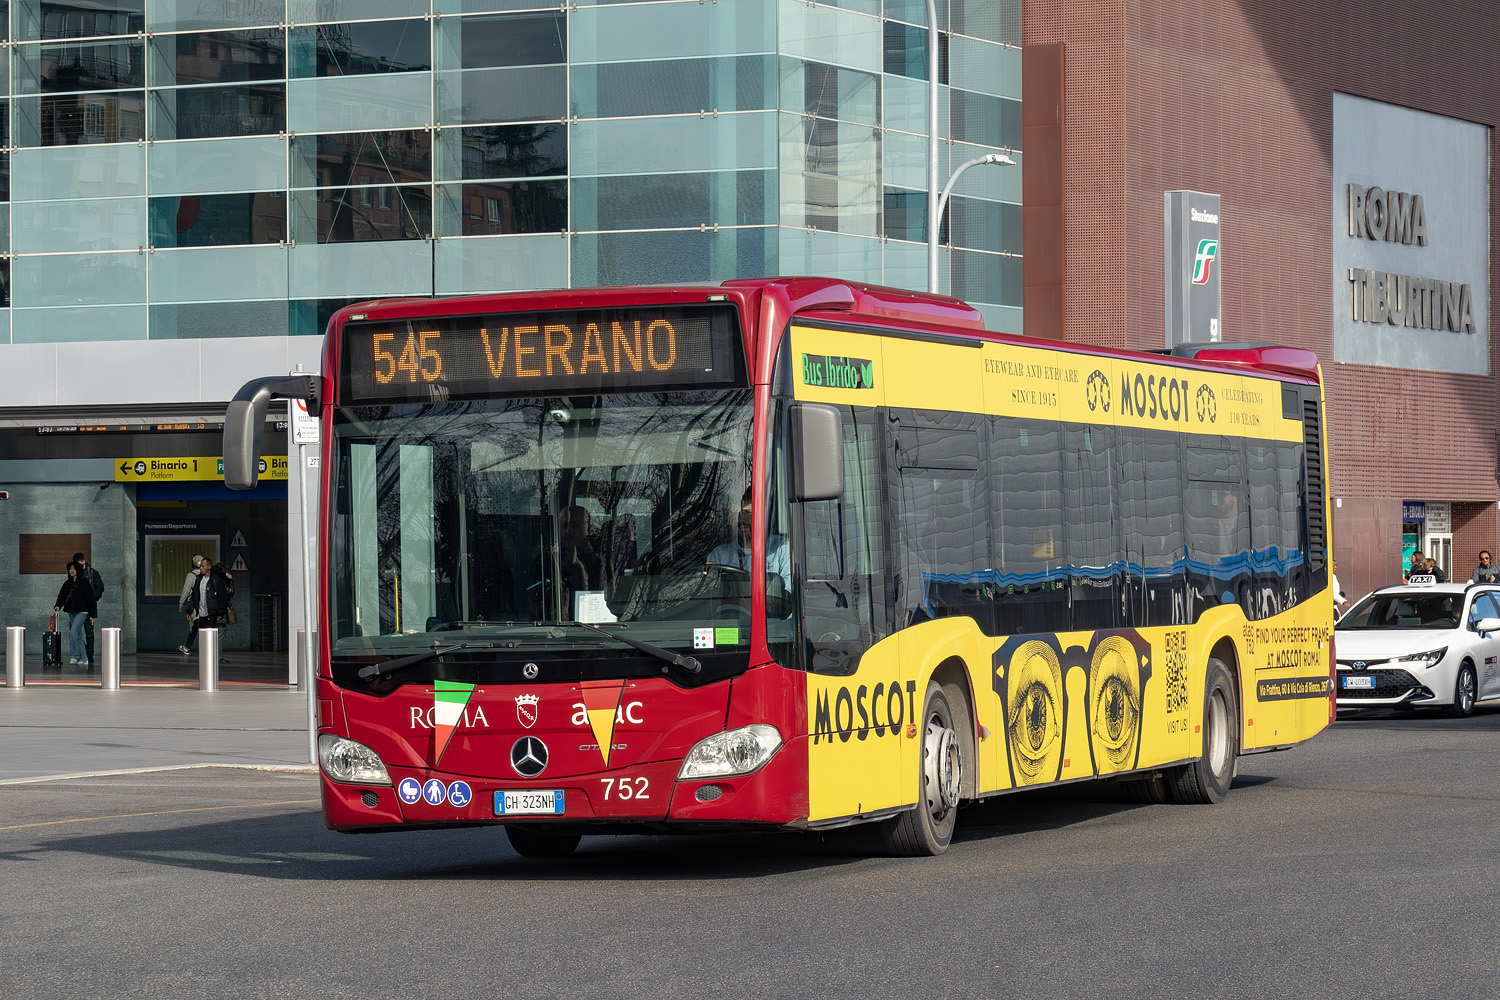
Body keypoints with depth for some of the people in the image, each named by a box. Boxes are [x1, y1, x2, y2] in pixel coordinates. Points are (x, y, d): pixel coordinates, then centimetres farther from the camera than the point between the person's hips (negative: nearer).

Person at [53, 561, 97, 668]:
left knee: (74, 632, -20)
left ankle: (74, 655, -13)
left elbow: (90, 598, -6)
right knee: (77, 636, 6)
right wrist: (58, 605, -12)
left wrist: (92, 615, -9)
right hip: (72, 612, 7)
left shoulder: (84, 583, -6)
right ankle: (83, 658, 10)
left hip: (82, 611, -7)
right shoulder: (67, 584, 12)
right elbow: (62, 596, 10)